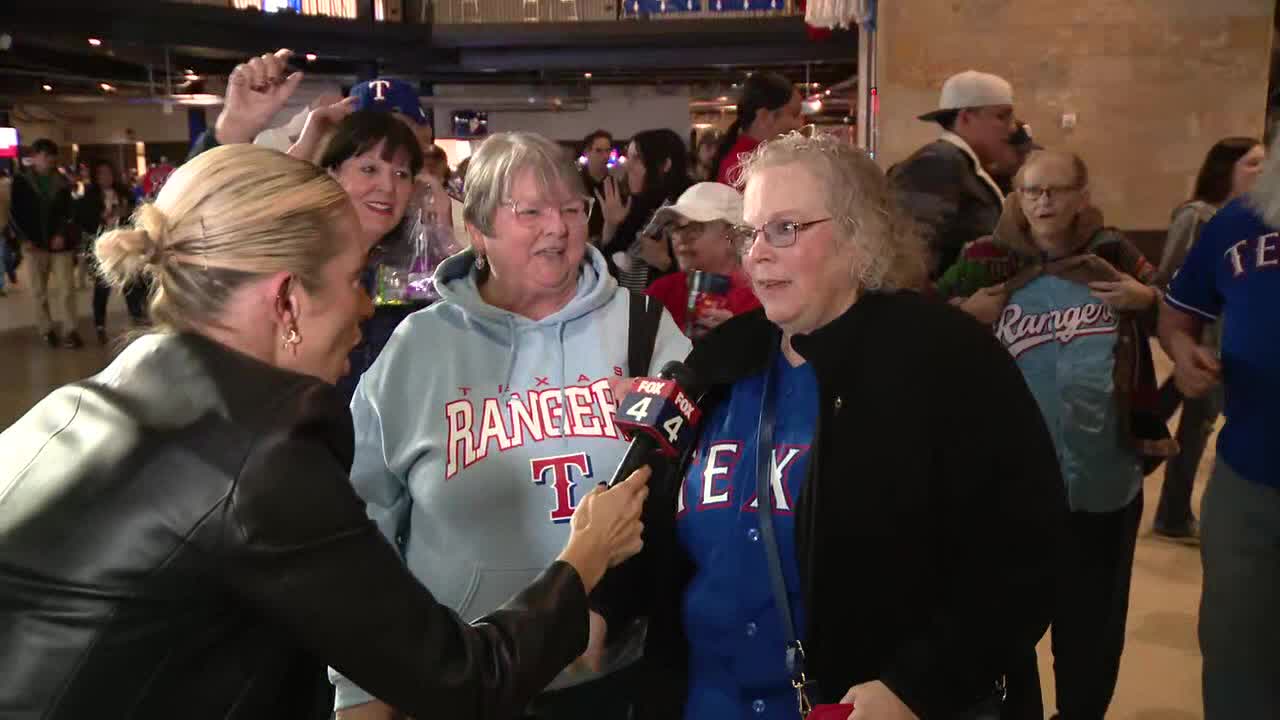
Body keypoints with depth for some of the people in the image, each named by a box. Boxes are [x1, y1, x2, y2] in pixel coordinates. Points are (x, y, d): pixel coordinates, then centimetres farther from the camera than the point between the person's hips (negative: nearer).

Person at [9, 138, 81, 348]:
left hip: (60, 242, 0)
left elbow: (67, 212, 3)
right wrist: (25, 239, -8)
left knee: (65, 288, -5)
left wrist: (62, 235, -11)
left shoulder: (62, 182, 5)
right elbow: (14, 213, 1)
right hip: (35, 243, 0)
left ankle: (70, 330, -2)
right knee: (38, 291, 7)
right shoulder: (21, 181, 1)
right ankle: (47, 330, 17)